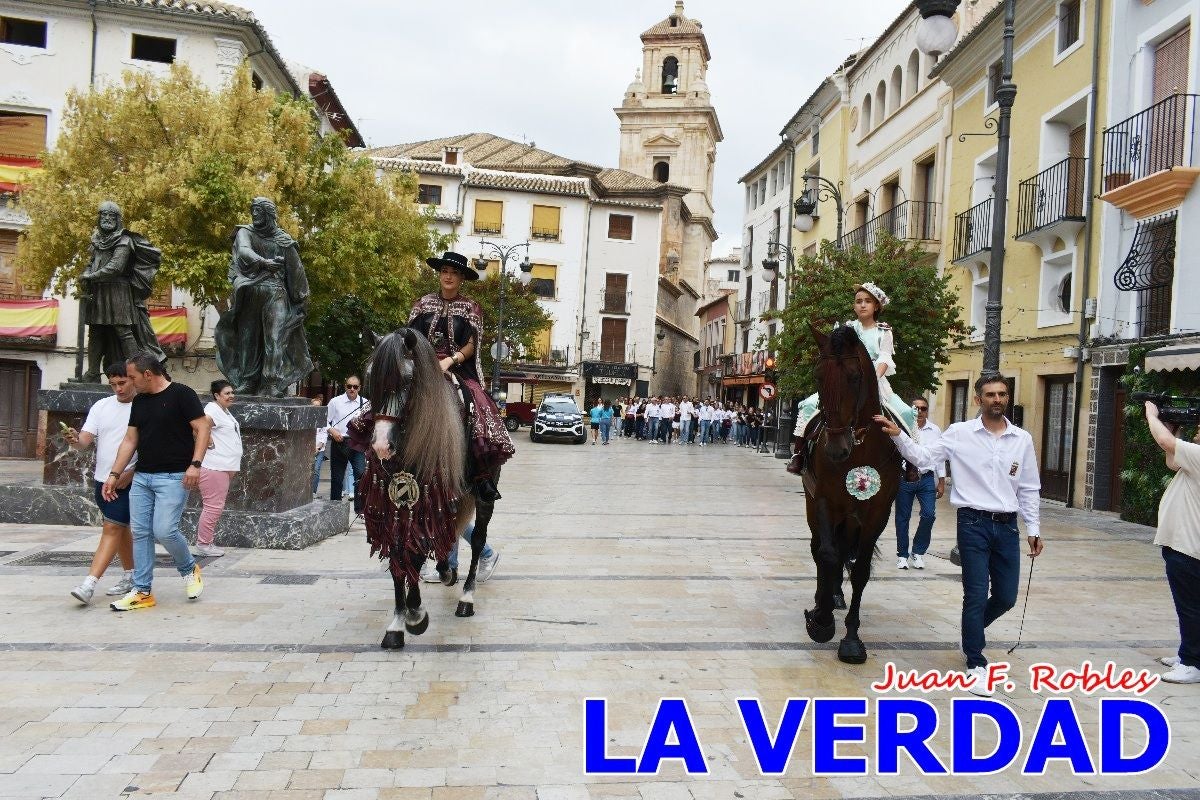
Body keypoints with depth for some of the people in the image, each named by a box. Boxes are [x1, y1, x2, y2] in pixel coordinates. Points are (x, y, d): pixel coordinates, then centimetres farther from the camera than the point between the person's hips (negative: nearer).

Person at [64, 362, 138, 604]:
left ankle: (89, 584, -12)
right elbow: (85, 440, 2)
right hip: (102, 478, 6)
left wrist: (131, 473, -18)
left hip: (128, 480, -6)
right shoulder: (101, 406, 7)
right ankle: (130, 576, 28)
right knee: (120, 528, 16)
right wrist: (75, 440, -22)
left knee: (112, 528, -10)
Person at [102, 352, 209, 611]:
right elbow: (130, 441, 17)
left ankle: (189, 569, 13)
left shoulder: (181, 394, -6)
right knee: (140, 533, 4)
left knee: (164, 531, -14)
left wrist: (195, 464, -21)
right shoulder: (138, 402, 15)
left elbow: (202, 429, -11)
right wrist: (114, 475, 12)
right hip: (141, 476, 7)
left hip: (173, 477, -7)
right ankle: (142, 592, 12)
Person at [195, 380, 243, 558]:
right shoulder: (213, 409, -14)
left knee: (215, 506, 15)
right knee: (213, 506, -6)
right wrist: (210, 443, -19)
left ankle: (205, 542, 23)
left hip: (224, 467, 11)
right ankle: (203, 544, 2)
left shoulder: (225, 411, 18)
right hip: (213, 467, -11)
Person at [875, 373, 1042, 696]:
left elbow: (1029, 489, 10)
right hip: (974, 524, -3)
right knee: (976, 595, 0)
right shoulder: (959, 433, -3)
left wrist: (1033, 529, 8)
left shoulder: (1023, 439, 5)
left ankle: (973, 631, 42)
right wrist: (899, 435, -20)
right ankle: (976, 664, 15)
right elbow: (923, 459, -5)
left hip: (1007, 526, 4)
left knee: (1007, 597, 12)